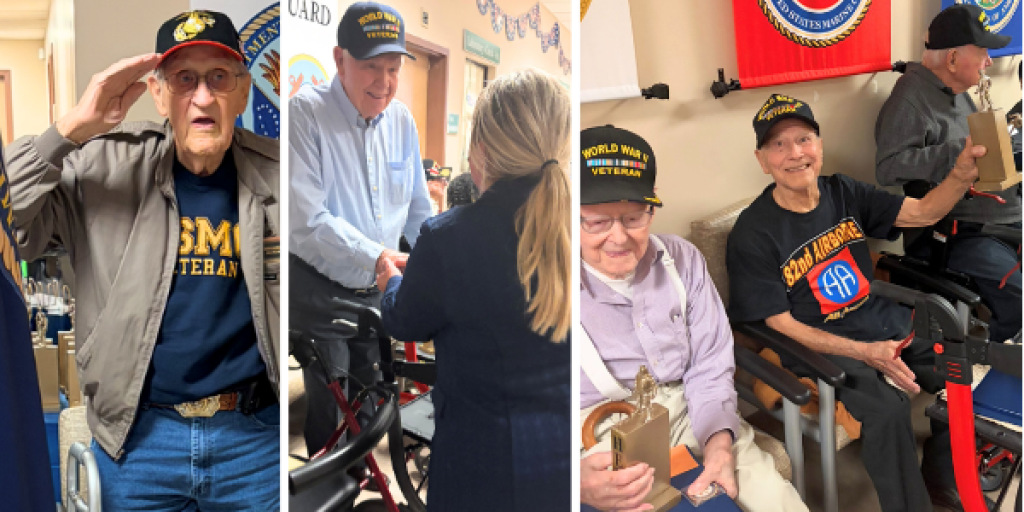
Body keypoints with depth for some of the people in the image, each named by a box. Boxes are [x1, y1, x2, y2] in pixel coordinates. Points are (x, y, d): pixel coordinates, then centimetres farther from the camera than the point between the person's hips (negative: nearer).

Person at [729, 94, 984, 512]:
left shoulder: (843, 193, 2)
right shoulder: (753, 234, -16)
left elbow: (922, 213, 2)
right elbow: (780, 324, -15)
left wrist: (962, 174, -21)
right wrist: (865, 353, -24)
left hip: (882, 321, 7)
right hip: (820, 345, -7)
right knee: (888, 409, -29)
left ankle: (941, 477, 20)